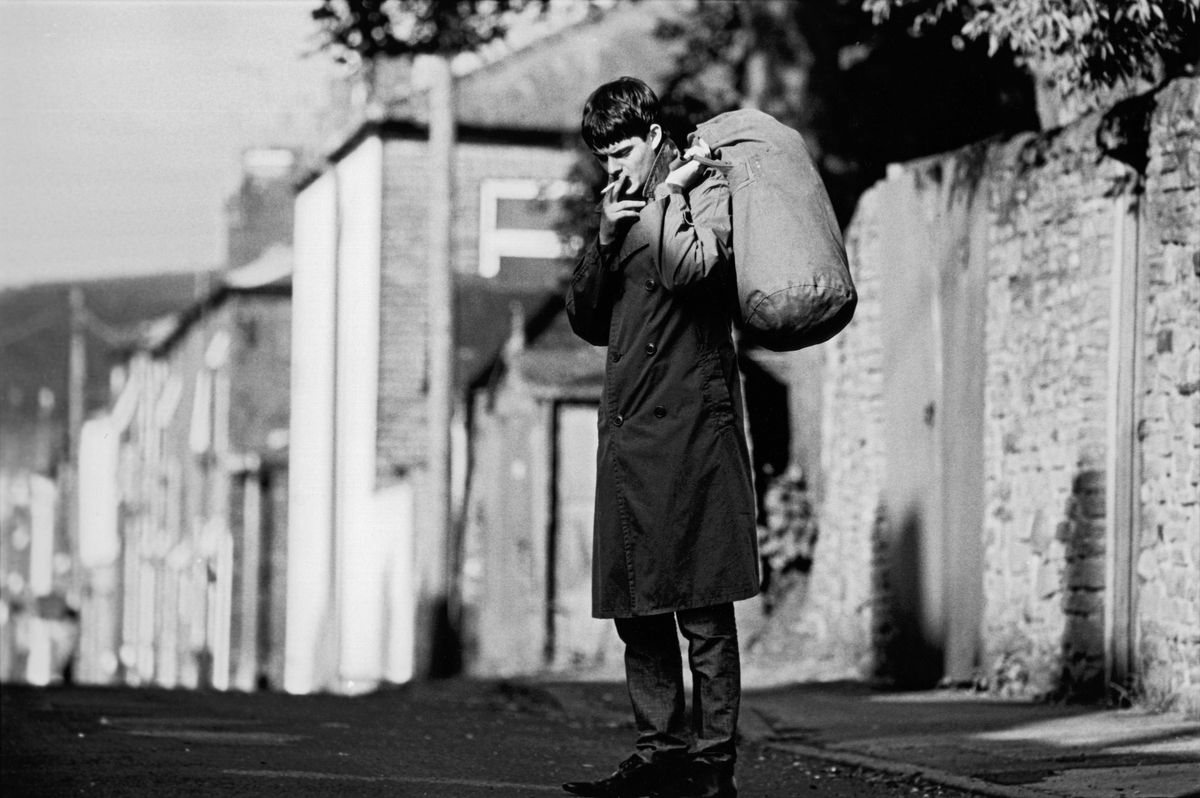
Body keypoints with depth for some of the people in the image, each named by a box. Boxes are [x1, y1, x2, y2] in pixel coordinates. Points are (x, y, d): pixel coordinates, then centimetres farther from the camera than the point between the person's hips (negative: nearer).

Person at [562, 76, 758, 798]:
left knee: (702, 604, -7)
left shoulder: (706, 191, -1)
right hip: (627, 433, 8)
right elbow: (588, 323, 17)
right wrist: (605, 243, 3)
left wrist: (669, 195, -8)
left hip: (691, 426, -8)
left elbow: (685, 268, -23)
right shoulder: (627, 209, 21)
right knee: (636, 608, 7)